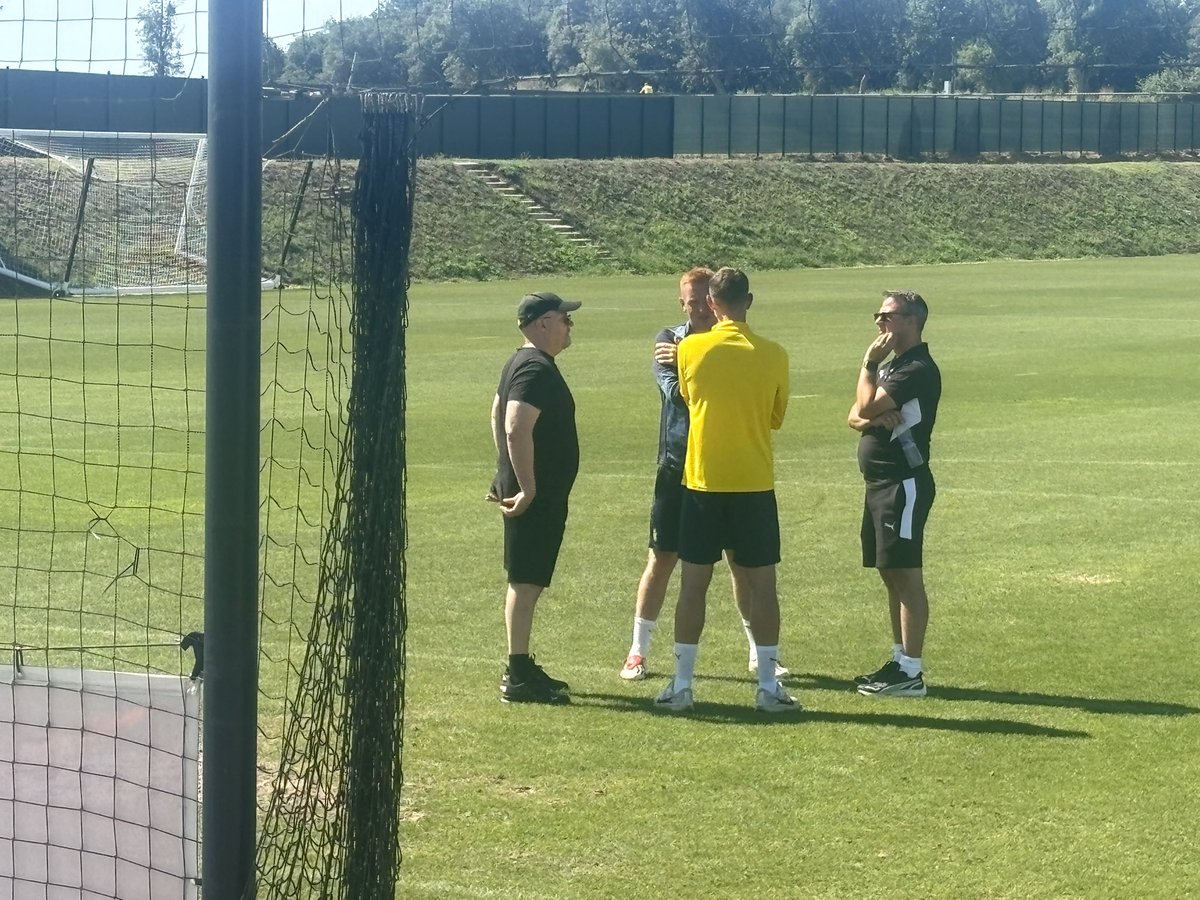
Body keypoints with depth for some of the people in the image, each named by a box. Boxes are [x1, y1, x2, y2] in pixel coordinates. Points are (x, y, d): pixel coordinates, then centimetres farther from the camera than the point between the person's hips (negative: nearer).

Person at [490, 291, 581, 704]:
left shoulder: (522, 363, 15)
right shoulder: (537, 369, -19)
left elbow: (499, 417, 26)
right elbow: (517, 430, -29)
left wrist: (510, 477, 28)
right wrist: (527, 487, -26)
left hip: (536, 493, 11)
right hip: (537, 496, -11)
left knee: (525, 581, 15)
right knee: (525, 581, -8)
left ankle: (521, 668, 23)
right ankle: (518, 678, -6)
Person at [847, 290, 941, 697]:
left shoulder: (919, 369, -14)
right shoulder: (889, 366, 18)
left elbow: (866, 406, -21)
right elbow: (856, 417, 12)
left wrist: (869, 363, -7)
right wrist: (875, 418, -11)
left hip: (905, 483, -10)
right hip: (880, 481, 10)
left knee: (906, 575, -8)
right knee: (891, 575, 13)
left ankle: (911, 673, -7)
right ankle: (899, 661, 20)